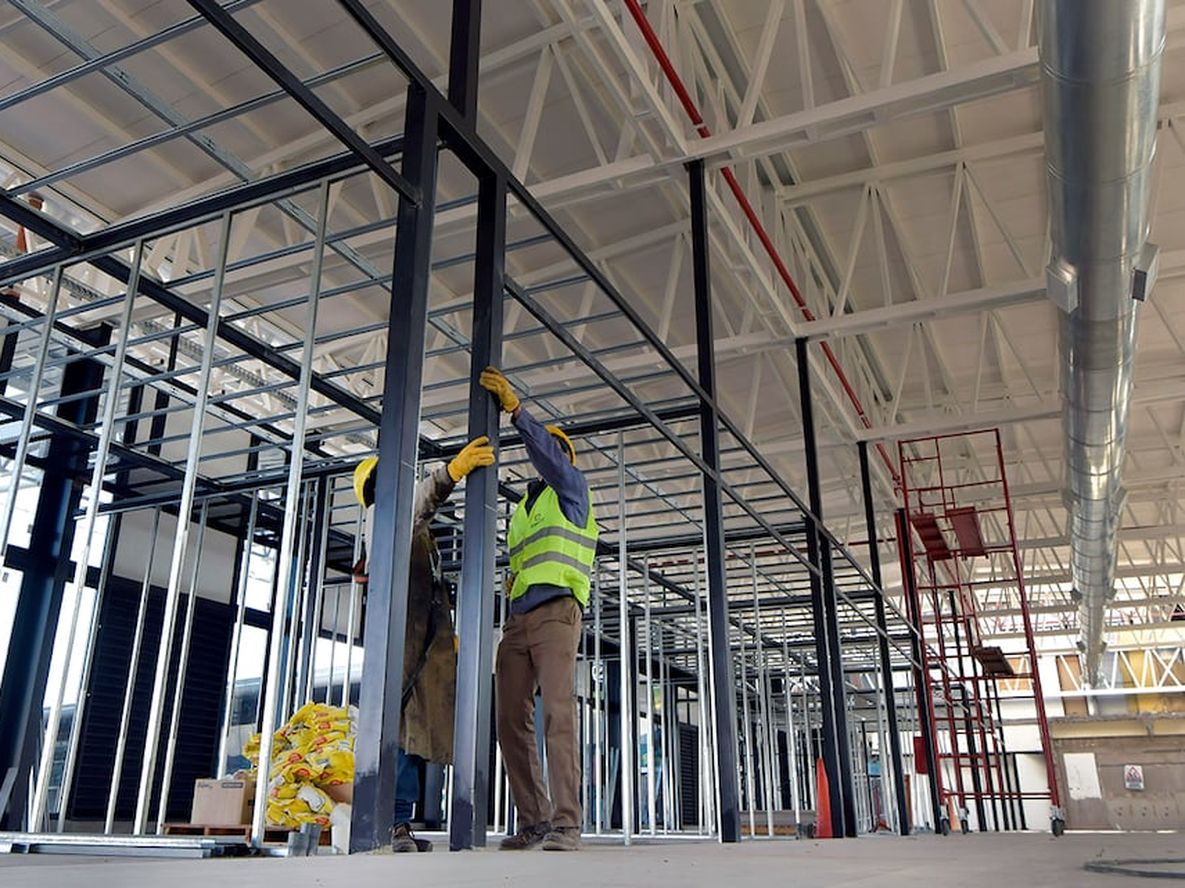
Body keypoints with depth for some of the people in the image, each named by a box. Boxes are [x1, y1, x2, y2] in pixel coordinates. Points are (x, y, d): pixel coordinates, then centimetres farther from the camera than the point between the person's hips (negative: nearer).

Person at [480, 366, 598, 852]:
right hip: (517, 619, 7)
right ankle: (534, 820, 8)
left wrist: (514, 407, -17)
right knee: (511, 720, 1)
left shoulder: (571, 487, 11)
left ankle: (566, 824, -18)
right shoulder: (523, 507, 29)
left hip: (556, 612, -7)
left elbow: (545, 451, -10)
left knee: (558, 713, -17)